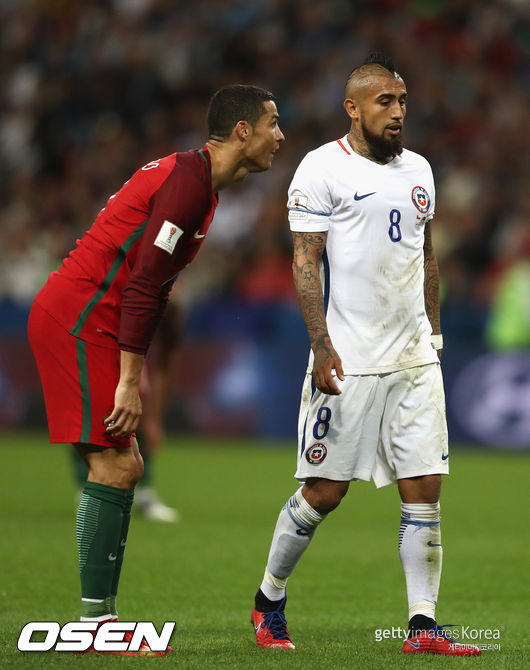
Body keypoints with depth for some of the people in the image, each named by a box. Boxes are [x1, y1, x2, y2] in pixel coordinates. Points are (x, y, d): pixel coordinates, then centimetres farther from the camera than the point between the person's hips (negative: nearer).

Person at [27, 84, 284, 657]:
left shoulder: (194, 176, 17)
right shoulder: (190, 179, -15)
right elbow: (144, 282, -21)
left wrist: (134, 372, 16)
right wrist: (130, 380, -21)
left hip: (80, 322, 10)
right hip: (77, 321, -10)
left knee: (124, 467, 10)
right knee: (114, 468, -11)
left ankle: (98, 615, 11)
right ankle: (95, 620, -9)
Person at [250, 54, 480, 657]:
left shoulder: (418, 170, 14)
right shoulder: (323, 168, -6)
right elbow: (305, 262, -9)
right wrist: (321, 346, -17)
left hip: (414, 358, 6)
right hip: (348, 359, -6)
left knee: (425, 488, -1)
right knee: (324, 490, 0)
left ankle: (422, 625, 1)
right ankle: (268, 600, 19)